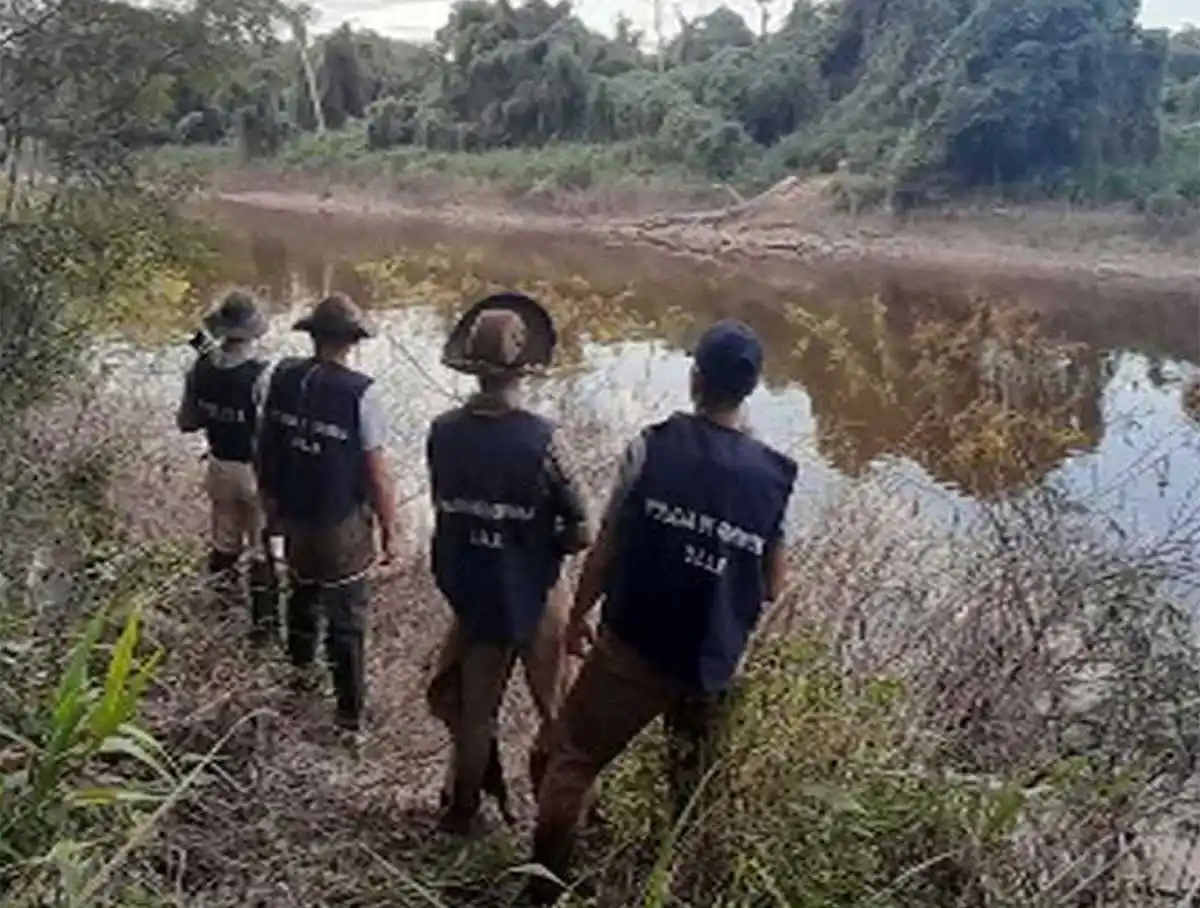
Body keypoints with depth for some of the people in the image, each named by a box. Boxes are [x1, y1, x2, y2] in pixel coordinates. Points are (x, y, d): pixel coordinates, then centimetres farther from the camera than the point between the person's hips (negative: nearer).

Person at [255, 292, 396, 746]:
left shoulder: (283, 377, -7)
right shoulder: (360, 393, -22)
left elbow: (265, 446, 5)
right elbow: (377, 473, -18)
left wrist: (272, 502, 19)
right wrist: (388, 529, -5)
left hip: (293, 517, 5)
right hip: (342, 525, -5)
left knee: (303, 593, 29)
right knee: (346, 621, 7)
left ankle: (302, 667, 52)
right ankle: (350, 718, 13)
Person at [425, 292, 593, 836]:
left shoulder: (443, 433, -10)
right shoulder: (540, 439, -22)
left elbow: (444, 513, -1)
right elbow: (581, 534, -18)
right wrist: (542, 546, 1)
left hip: (469, 595, 4)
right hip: (532, 598, -4)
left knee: (473, 711, 21)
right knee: (558, 715, 16)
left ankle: (463, 811, 34)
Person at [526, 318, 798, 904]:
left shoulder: (653, 447, -11)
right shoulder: (774, 477, -5)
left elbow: (606, 547, -6)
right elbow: (771, 587, 2)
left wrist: (578, 616, 8)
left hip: (631, 647, -2)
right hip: (712, 667, 3)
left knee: (572, 760, 11)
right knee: (694, 790, 23)